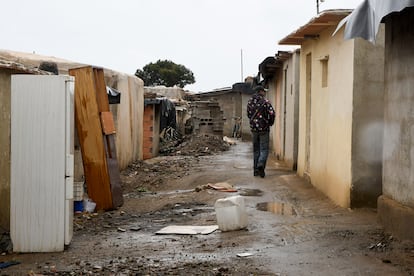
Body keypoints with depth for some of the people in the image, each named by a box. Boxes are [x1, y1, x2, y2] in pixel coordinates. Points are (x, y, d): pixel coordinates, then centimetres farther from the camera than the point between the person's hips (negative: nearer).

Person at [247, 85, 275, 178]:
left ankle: (256, 170, 13)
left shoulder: (250, 102, 7)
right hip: (264, 128, -5)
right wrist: (270, 123, 0)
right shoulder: (265, 101, -9)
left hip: (253, 128, 5)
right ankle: (261, 165, -22)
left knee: (256, 149, 14)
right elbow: (272, 113, -16)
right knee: (264, 149, 0)